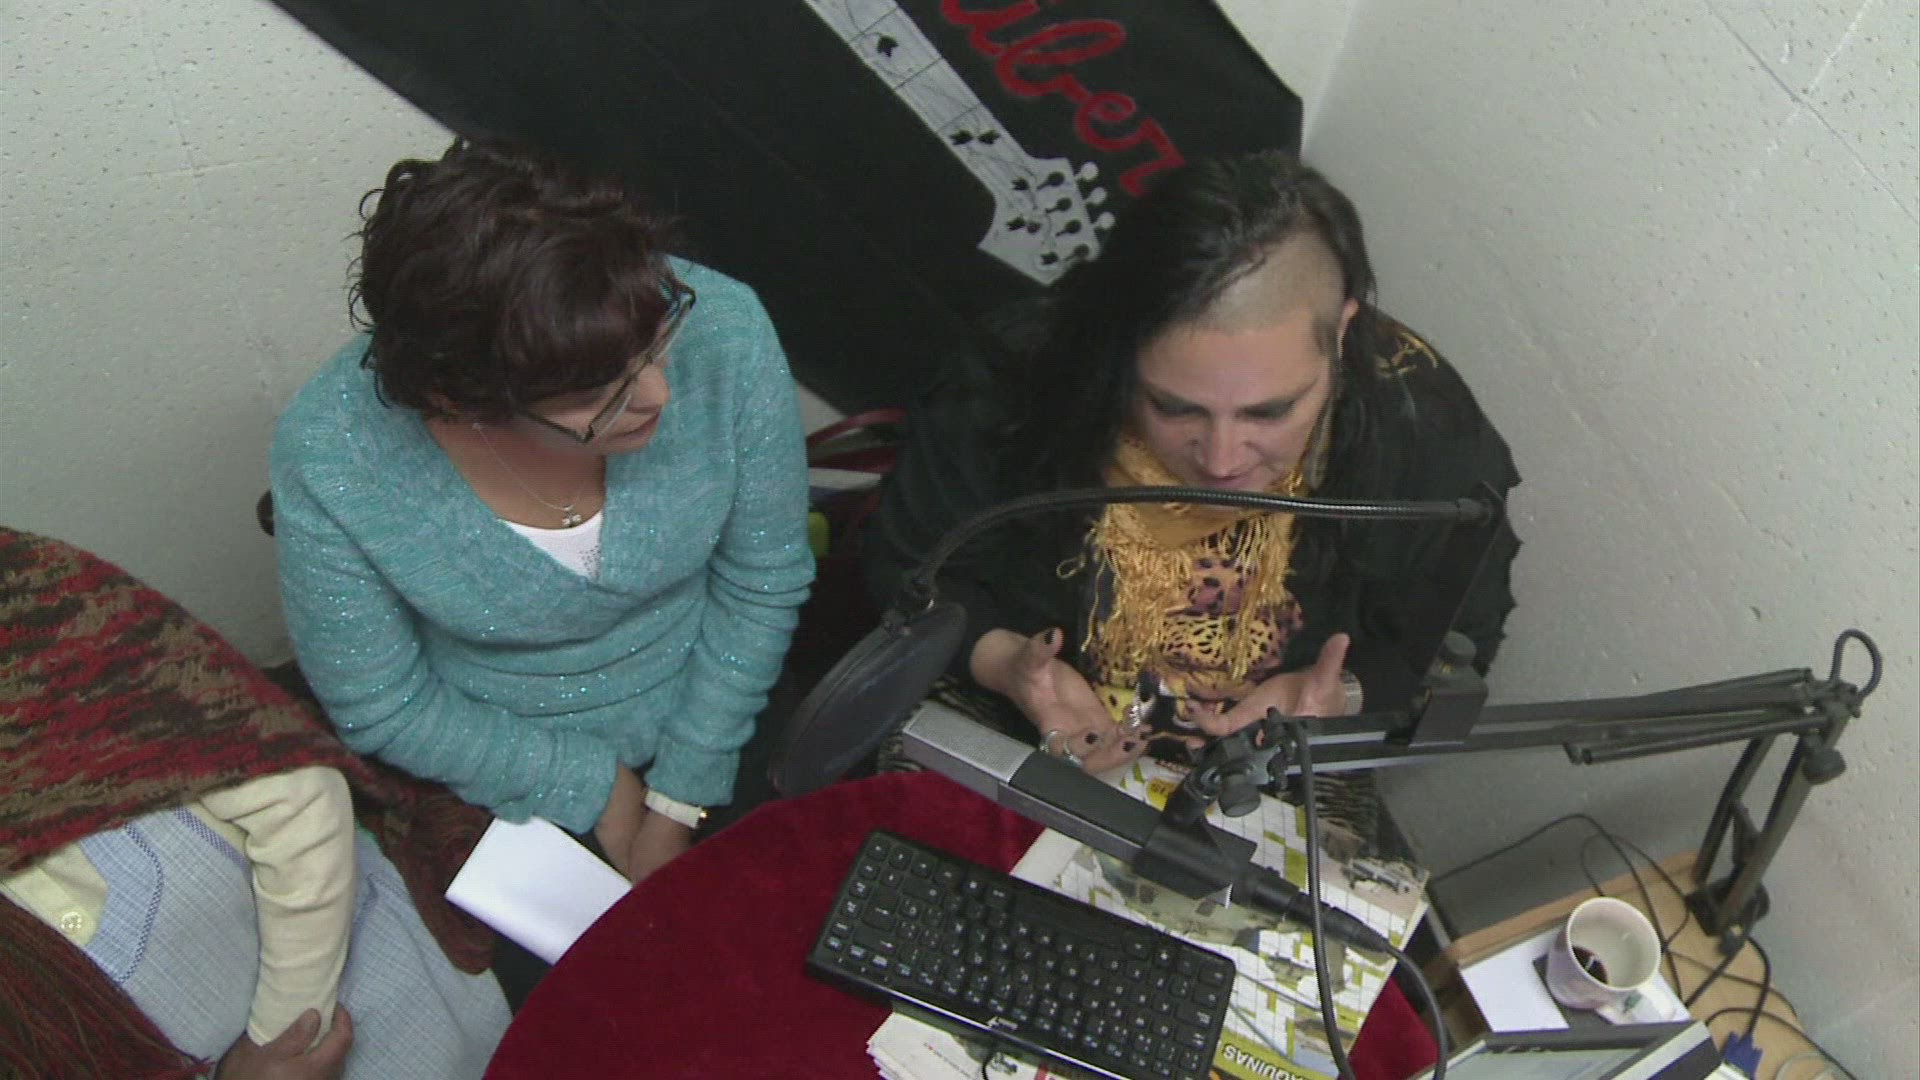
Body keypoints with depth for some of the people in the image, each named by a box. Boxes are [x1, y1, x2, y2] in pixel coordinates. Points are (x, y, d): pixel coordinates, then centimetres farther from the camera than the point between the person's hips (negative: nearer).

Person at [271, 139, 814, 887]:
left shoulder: (722, 331, -28)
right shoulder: (329, 462, -30)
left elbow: (764, 581, -13)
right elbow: (380, 710, -13)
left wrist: (677, 803, -8)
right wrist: (597, 790, -10)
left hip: (709, 719, 1)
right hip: (496, 774, 0)